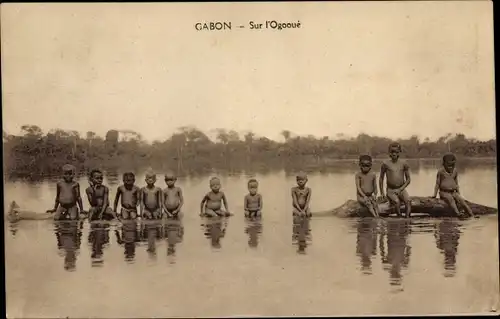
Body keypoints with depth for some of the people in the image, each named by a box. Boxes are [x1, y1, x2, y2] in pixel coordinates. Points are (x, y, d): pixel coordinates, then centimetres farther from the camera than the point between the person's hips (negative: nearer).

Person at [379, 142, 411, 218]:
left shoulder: (403, 164, 1)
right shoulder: (386, 164, -2)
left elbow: (408, 179, 6)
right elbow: (381, 178, 9)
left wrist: (400, 189, -7)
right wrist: (382, 193, 5)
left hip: (401, 189, 1)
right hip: (391, 190, -1)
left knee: (408, 200, -29)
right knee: (397, 202, -32)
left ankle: (407, 217, -36)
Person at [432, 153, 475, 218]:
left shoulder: (455, 171, 9)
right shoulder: (440, 171, -5)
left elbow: (456, 183, 15)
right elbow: (437, 183, -3)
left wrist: (459, 194, 10)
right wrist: (435, 195, -7)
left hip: (453, 193, 4)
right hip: (444, 193, -4)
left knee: (461, 199, -23)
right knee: (450, 198, -35)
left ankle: (471, 214, -31)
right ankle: (457, 213, -53)